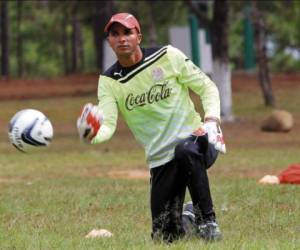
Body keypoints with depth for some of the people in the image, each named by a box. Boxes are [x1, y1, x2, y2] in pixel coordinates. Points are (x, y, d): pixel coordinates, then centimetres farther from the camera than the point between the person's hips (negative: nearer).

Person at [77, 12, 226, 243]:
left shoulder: (168, 56, -4)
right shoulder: (109, 81, -1)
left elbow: (207, 87, 1)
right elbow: (107, 125, -15)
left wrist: (211, 120, -17)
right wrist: (92, 135, -39)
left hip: (196, 141, -3)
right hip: (160, 161, 3)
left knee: (185, 150, -41)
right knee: (165, 236, -1)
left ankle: (207, 219, -21)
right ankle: (189, 217, 36)